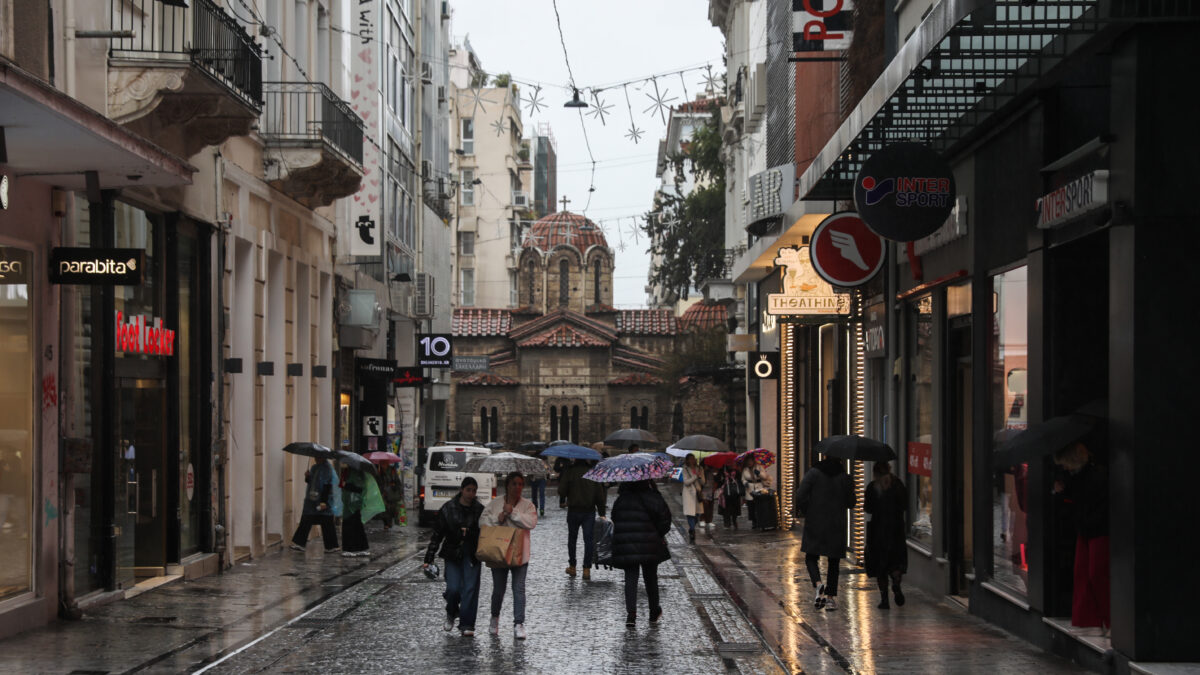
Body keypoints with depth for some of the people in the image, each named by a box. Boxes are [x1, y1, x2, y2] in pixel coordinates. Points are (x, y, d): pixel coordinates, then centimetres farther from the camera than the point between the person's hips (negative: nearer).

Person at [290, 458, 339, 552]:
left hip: (323, 500, -7)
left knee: (326, 524, -1)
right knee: (305, 521, 4)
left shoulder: (327, 468, -11)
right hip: (311, 499, 8)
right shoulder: (314, 467, 12)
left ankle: (331, 546, 7)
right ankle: (299, 544, 7)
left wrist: (324, 501, -21)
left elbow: (327, 486, -16)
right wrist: (307, 477, -1)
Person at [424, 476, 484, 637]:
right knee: (453, 588, -8)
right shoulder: (448, 509, -1)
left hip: (472, 556, 1)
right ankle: (451, 614, 23)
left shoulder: (480, 510, 1)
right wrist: (429, 558, -1)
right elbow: (437, 534, 2)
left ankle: (467, 625, 2)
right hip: (452, 554, -1)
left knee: (470, 589, -5)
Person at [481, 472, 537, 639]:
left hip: (519, 554, -1)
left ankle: (519, 624, -1)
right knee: (498, 589, 9)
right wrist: (497, 518, -16)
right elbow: (483, 520, -1)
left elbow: (532, 522, -14)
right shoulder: (495, 503, 5)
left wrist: (512, 513, -17)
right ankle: (495, 618, 33)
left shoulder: (527, 505, 2)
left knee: (519, 589, -4)